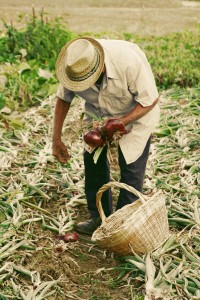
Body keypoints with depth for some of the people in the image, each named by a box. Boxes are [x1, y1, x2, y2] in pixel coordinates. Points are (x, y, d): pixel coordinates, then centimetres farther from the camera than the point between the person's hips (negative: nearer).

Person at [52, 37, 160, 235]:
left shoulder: (129, 61, -38)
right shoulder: (73, 66, -24)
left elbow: (150, 100, -25)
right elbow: (63, 99, -7)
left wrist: (122, 122, -36)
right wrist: (56, 139, -7)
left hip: (136, 113, -4)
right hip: (99, 113, 5)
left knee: (131, 166, -7)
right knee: (93, 158, 2)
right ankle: (99, 217, 19)